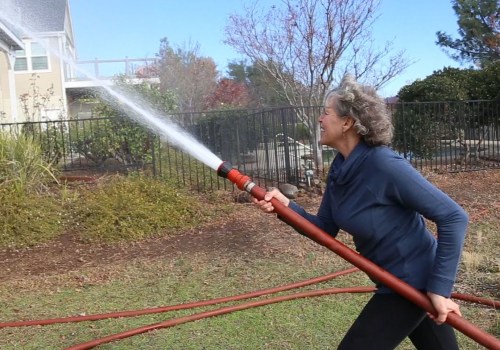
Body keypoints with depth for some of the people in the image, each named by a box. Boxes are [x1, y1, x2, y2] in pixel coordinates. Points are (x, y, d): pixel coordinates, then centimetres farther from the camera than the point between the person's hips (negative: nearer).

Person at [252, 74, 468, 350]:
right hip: (397, 279, 8)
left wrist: (440, 287, -23)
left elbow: (453, 217, -25)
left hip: (412, 280, -8)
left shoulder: (385, 165, -27)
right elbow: (325, 229, 3)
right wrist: (285, 206, -13)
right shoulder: (339, 169, -1)